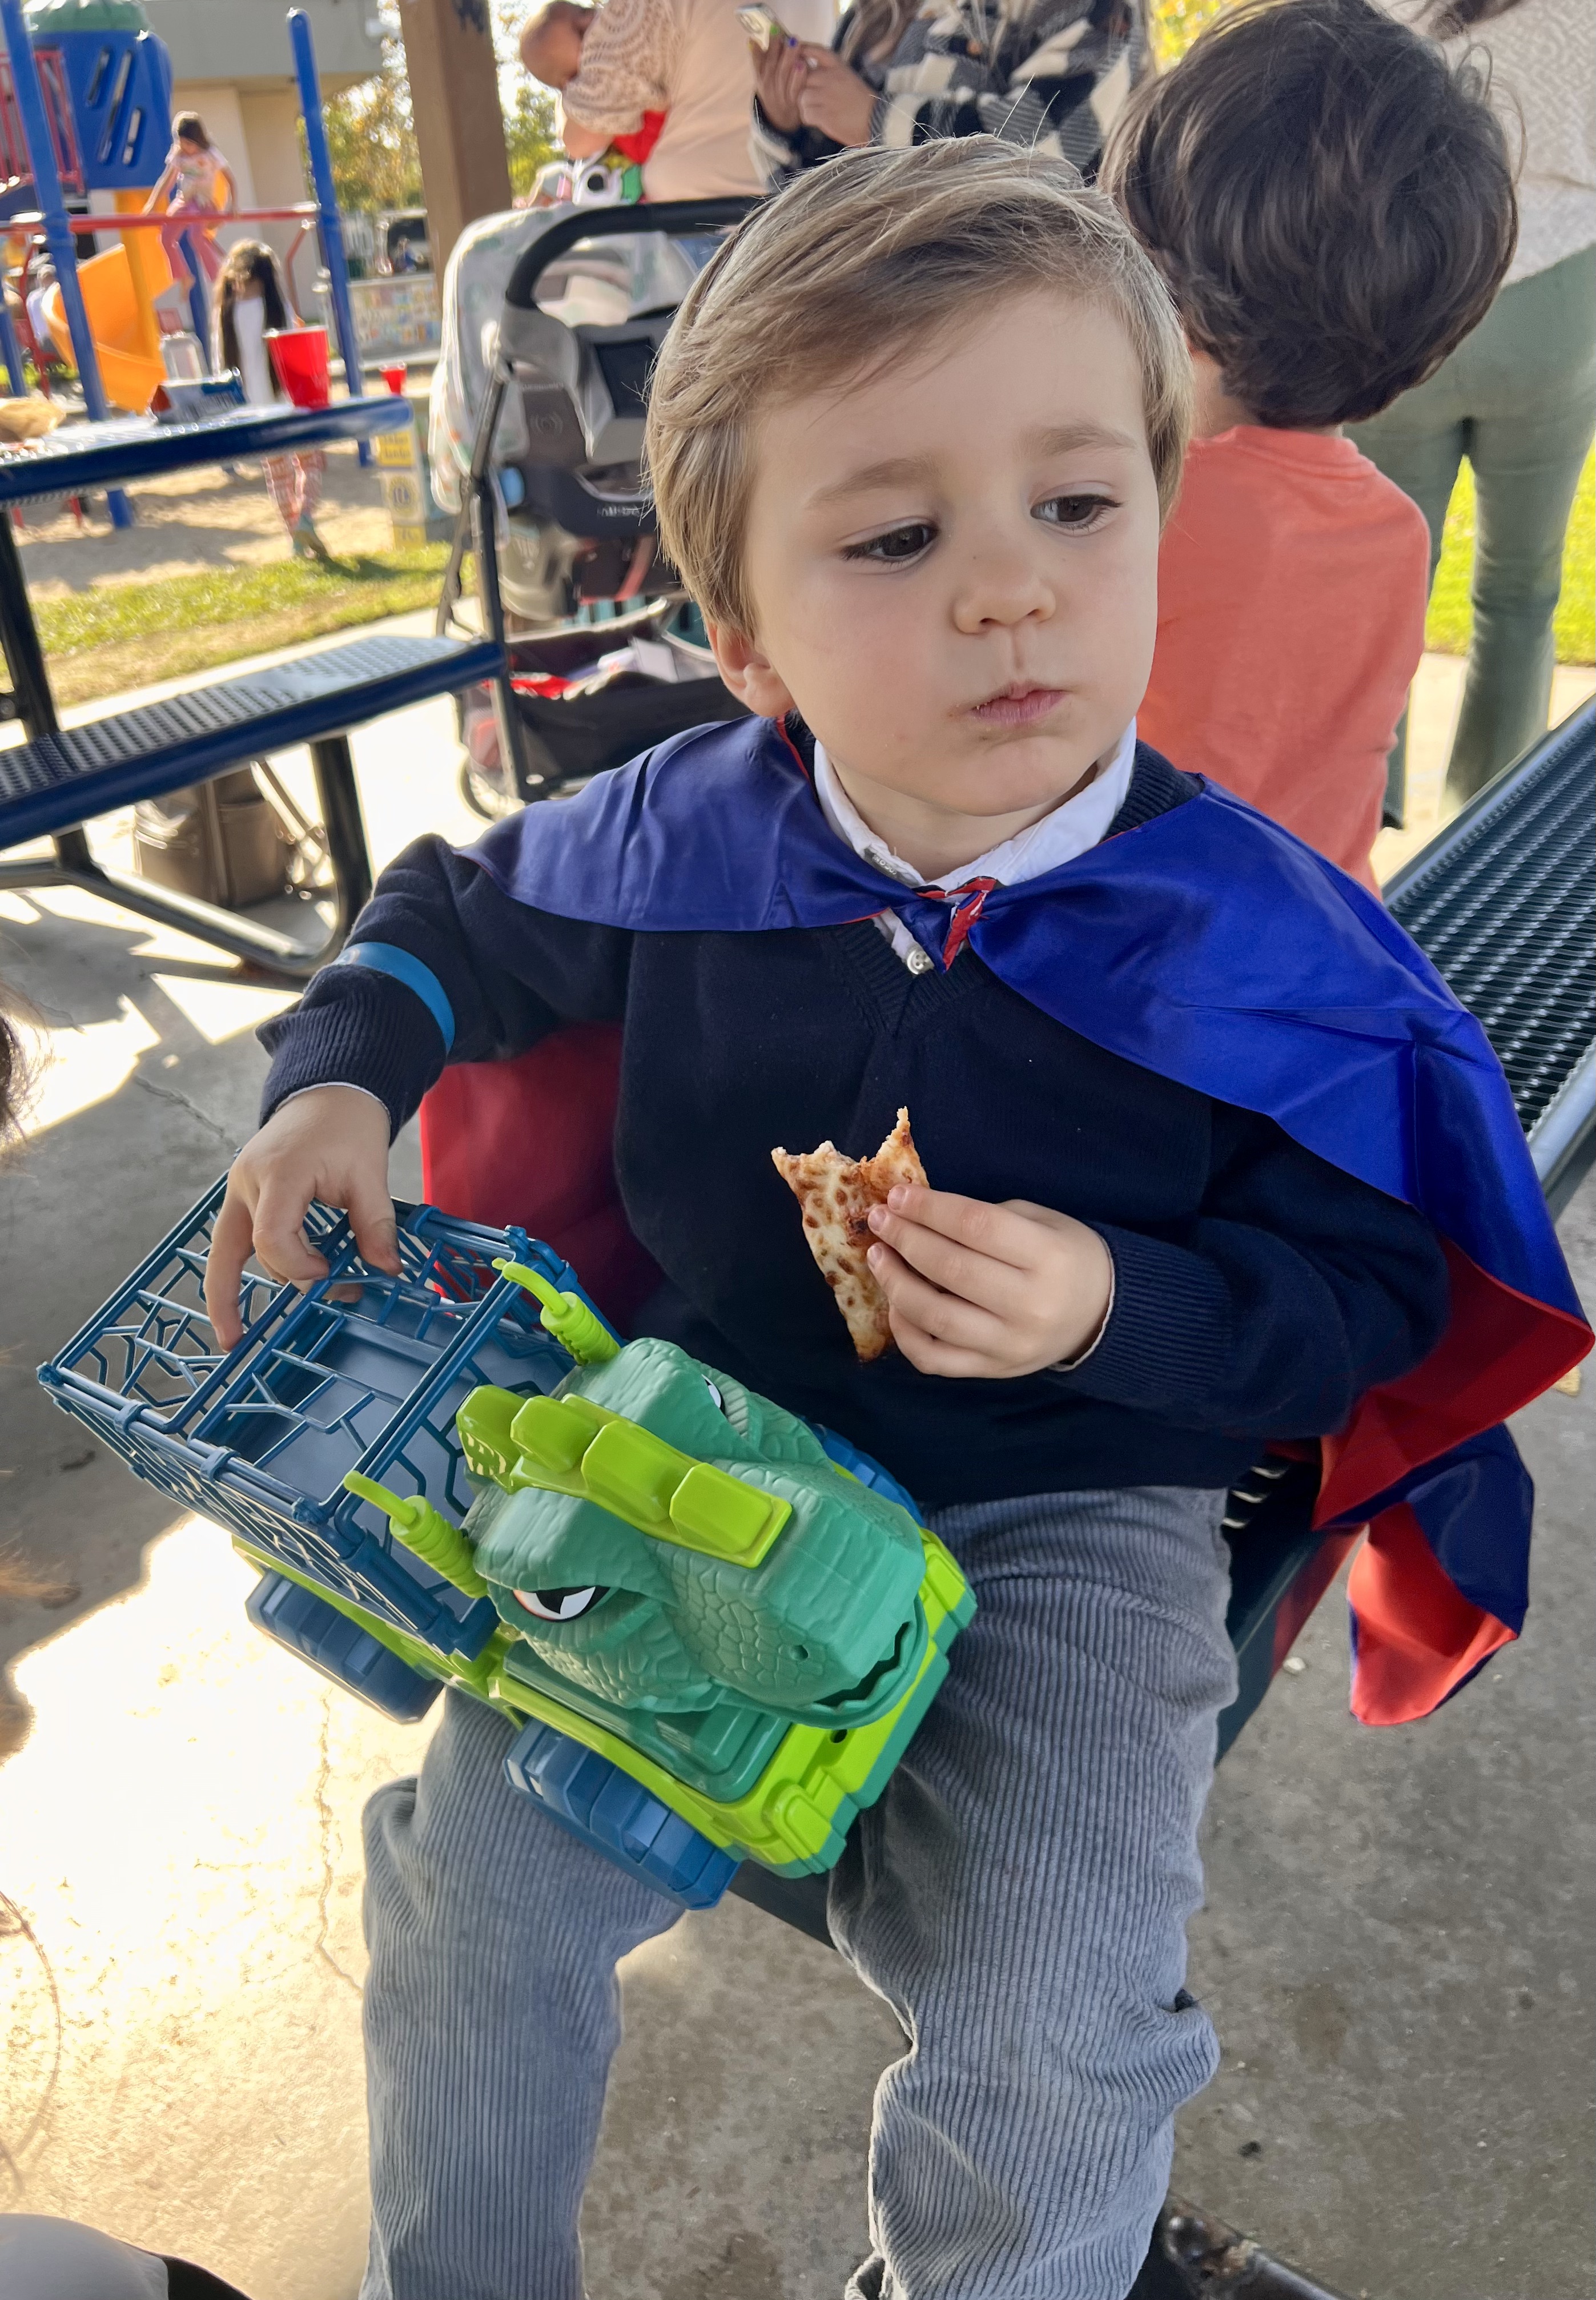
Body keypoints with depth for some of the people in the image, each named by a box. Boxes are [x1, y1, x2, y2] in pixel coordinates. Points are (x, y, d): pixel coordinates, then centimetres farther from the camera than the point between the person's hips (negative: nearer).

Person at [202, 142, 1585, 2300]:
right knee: (476, 1874, -5)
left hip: (1071, 1514, -2)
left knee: (1047, 2045, -14)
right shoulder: (680, 838, -7)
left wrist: (1117, 1313, -24)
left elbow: (1372, 1294, -6)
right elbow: (462, 916, 14)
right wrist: (339, 1075, -4)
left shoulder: (1260, 948, -15)